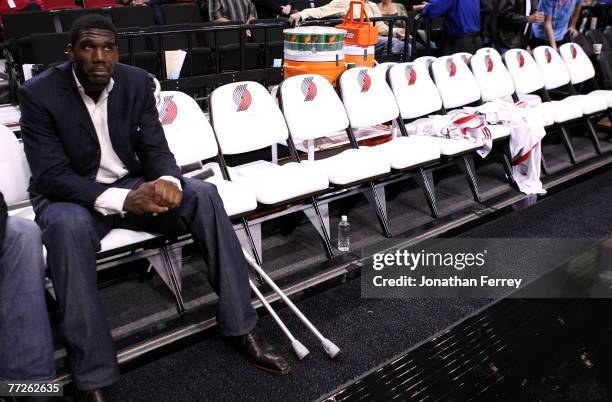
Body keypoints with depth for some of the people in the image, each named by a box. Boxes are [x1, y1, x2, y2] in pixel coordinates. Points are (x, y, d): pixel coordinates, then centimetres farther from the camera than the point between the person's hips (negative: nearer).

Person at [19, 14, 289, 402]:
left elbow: (156, 149, -3)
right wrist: (122, 201, -36)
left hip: (131, 184, 4)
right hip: (69, 195, -3)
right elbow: (50, 176, -20)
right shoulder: (39, 93, -14)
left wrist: (168, 181, -29)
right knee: (68, 225, -39)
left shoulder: (137, 81, -3)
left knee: (204, 194, -21)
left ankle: (240, 326, -13)